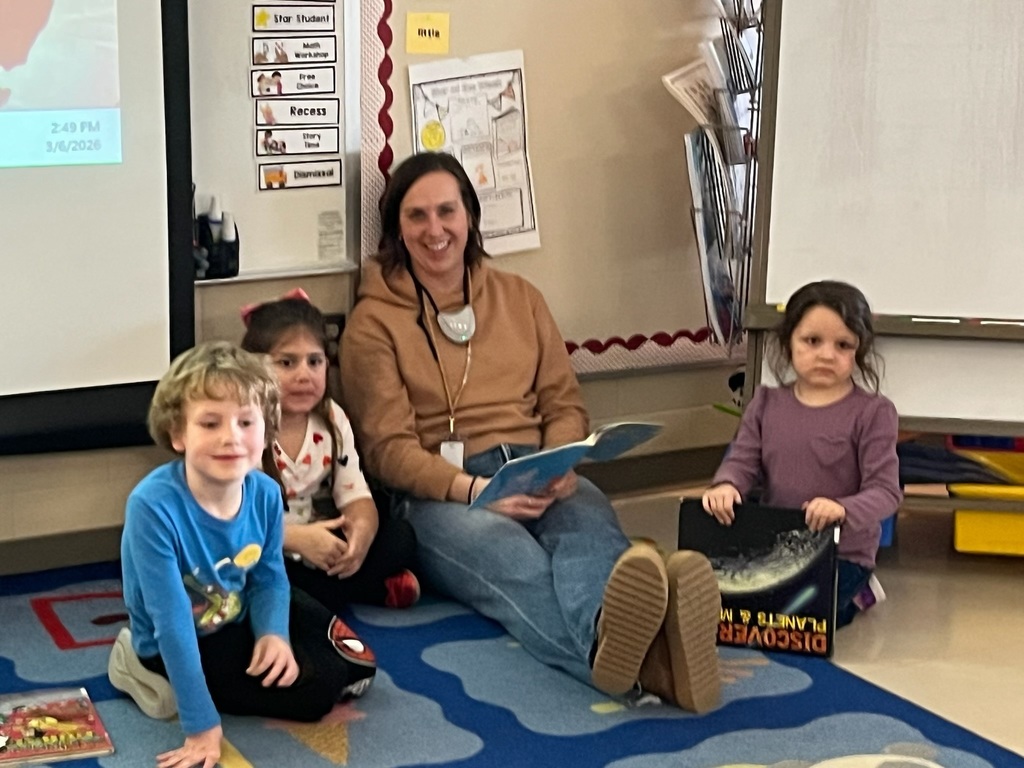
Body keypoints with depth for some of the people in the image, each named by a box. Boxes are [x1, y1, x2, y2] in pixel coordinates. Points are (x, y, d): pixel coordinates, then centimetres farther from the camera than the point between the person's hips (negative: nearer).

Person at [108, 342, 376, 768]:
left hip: (238, 618, 7)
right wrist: (200, 725, -31)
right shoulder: (153, 505, -33)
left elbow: (269, 578, 0)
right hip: (179, 643, -7)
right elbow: (172, 620, -32)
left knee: (354, 665, 9)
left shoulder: (264, 493, -16)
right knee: (314, 687, -15)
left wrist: (274, 633, -21)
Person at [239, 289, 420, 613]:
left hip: (322, 552, 5)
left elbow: (356, 495, -1)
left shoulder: (332, 419, 2)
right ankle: (376, 591, -25)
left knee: (401, 536, -10)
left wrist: (362, 529, -26)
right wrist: (296, 538, -34)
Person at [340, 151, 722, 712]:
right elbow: (388, 448, -3)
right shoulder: (373, 322, 6)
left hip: (537, 479, 3)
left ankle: (636, 628, -69)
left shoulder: (519, 297, 19)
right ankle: (607, 637, -72)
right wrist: (475, 489, -21)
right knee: (513, 558, -38)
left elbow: (565, 403, 16)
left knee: (590, 525, -35)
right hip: (439, 494, -3)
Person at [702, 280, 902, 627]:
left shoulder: (873, 412, -9)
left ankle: (850, 597, 8)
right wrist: (725, 485, -23)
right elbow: (742, 462, 2)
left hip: (841, 555, -5)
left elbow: (885, 490, -14)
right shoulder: (767, 403, 5)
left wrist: (843, 509, -36)